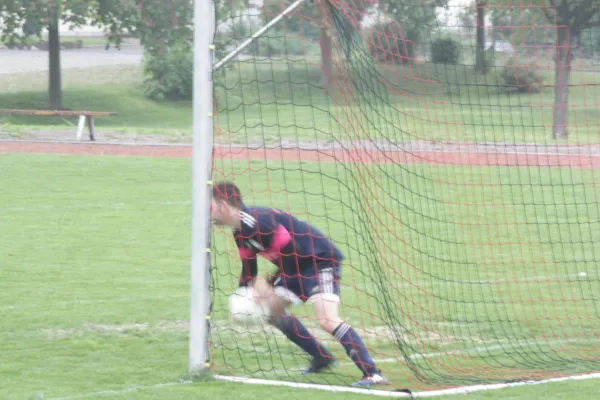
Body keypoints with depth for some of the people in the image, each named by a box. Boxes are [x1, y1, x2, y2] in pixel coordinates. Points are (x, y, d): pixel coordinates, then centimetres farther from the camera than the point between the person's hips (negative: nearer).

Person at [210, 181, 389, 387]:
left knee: (327, 321, -25)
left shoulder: (256, 222, -25)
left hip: (322, 260, -11)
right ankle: (322, 357, 23)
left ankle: (372, 374, -29)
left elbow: (292, 253, -24)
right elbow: (249, 267, 19)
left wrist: (270, 282, -14)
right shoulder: (241, 232, 7)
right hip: (298, 266, 11)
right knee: (271, 307, 17)